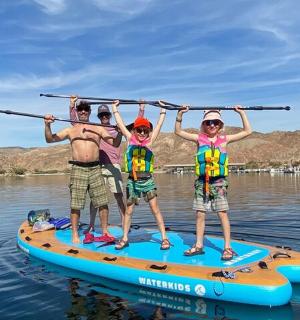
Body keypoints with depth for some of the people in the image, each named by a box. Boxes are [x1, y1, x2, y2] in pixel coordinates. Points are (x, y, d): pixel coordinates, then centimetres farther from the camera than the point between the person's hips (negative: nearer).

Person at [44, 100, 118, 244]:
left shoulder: (98, 129, 14)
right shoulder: (70, 130, 14)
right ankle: (75, 235, 11)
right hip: (78, 169, -1)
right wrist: (47, 125, -8)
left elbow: (114, 143, 8)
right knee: (76, 204, -1)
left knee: (102, 202, 3)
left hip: (95, 169, 1)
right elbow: (49, 139, 9)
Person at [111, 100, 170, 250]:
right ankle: (124, 238, 21)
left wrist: (163, 111, 12)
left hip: (147, 180, -1)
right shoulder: (130, 139, 3)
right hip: (132, 181, 1)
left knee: (155, 209, 1)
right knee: (128, 211, 10)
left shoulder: (149, 142, 2)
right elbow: (120, 123, 8)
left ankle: (164, 238, 7)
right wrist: (115, 109, 13)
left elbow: (159, 125, 6)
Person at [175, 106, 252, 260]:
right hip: (202, 182, 2)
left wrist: (242, 113, 3)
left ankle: (227, 247, 7)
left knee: (223, 214, -2)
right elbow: (178, 131, 7)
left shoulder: (224, 139, 4)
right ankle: (198, 246, 18)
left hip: (219, 182, -1)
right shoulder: (199, 138, 5)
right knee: (200, 214, 7)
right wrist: (180, 114, -2)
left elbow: (247, 131, 6)